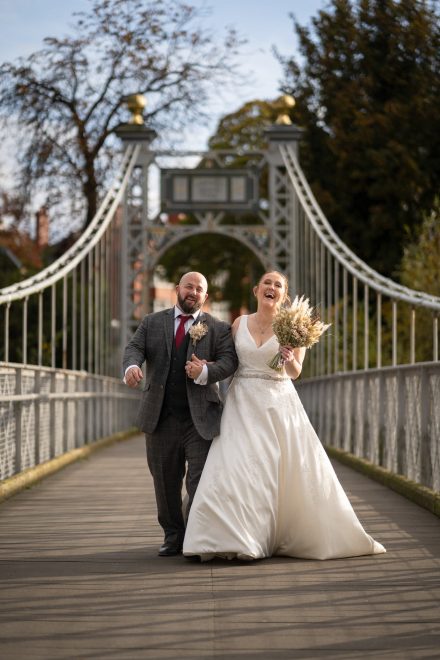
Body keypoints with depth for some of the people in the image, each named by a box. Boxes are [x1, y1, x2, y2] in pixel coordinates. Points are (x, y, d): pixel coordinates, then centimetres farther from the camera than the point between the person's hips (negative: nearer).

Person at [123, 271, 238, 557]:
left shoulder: (218, 328, 6)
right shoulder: (152, 322, 12)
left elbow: (229, 361, -5)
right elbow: (135, 347, 0)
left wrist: (206, 371, -24)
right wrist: (132, 365, -23)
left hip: (200, 418, -2)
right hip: (161, 416, 2)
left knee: (200, 480, -6)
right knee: (165, 481, 9)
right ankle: (173, 536, 21)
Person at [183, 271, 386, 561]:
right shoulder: (240, 323, 7)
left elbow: (295, 372, -5)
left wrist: (290, 360, -25)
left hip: (278, 404, -1)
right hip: (244, 404, 1)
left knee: (291, 469, -1)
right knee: (237, 468, -9)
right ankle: (239, 539, -4)